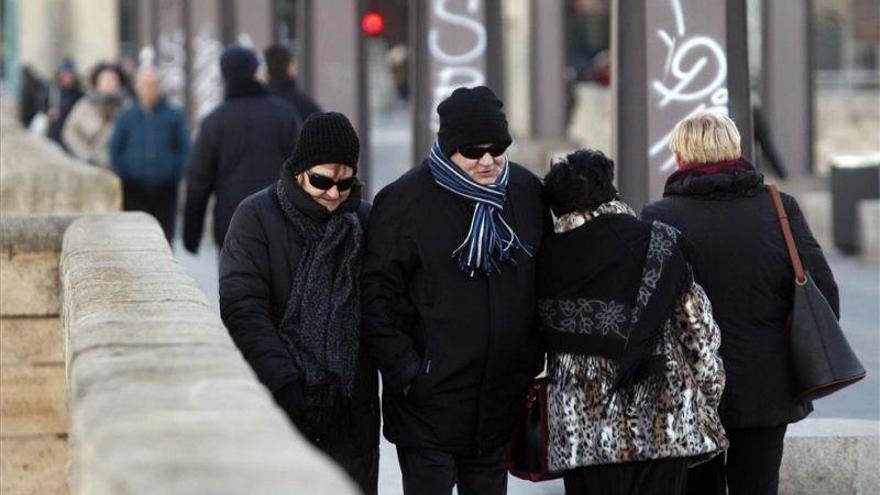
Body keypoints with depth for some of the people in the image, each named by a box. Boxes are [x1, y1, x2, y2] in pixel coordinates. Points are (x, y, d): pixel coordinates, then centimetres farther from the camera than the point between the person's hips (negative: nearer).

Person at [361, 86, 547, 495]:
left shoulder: (528, 192, 6)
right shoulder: (405, 201, -9)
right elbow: (377, 297, -8)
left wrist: (534, 361, 11)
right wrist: (404, 372, -13)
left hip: (501, 404, 5)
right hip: (429, 402, -5)